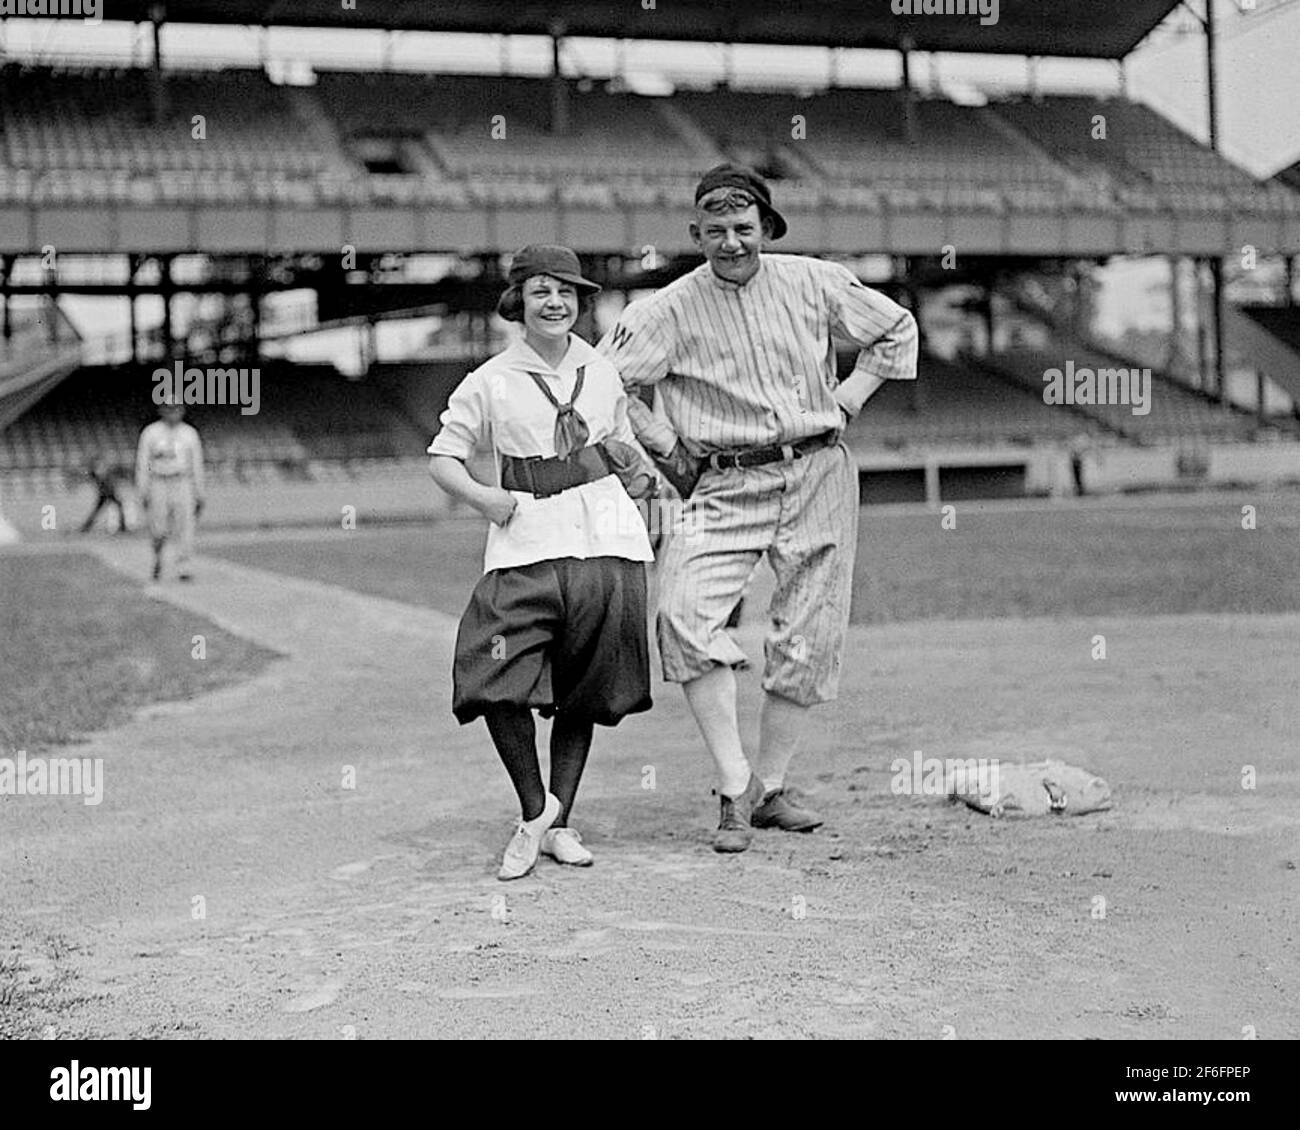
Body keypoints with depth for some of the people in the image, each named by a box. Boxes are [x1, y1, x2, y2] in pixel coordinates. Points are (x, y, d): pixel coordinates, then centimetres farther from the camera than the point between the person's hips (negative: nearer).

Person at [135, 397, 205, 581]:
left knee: (184, 528, -7)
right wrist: (143, 493, -5)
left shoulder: (190, 433, 5)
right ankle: (157, 557, 27)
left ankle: (183, 568, -4)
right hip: (159, 486, -1)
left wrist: (199, 495, 7)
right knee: (159, 530, -3)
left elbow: (197, 465, 9)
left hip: (183, 485, 1)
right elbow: (142, 464, 1)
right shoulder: (150, 433, 0)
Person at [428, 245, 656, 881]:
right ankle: (534, 810, 7)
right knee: (498, 686, -15)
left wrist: (662, 481, 9)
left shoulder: (602, 374, 11)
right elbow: (442, 456, 5)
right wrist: (479, 496, -11)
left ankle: (559, 825, 21)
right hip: (526, 547, -2)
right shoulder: (491, 381, 2)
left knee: (582, 694, 7)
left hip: (605, 543, 3)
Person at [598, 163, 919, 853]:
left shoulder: (814, 283, 3)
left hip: (817, 475, 1)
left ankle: (770, 787, 16)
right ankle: (734, 784, -13)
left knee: (808, 639, 1)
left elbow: (897, 330, 15)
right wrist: (665, 444, -1)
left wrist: (845, 403, 7)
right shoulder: (669, 310, -2)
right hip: (725, 485, -1)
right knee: (686, 617, -22)